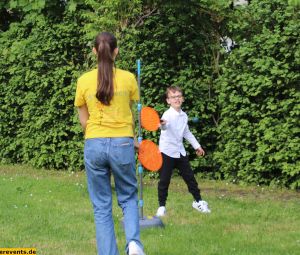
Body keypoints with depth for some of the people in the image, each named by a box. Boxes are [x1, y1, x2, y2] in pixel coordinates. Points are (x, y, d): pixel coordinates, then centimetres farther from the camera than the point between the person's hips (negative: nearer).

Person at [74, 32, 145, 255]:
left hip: (94, 145, 0)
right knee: (128, 198, 16)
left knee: (102, 206, 9)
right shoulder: (128, 78, -2)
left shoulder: (84, 81, 0)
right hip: (122, 144, 0)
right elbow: (131, 116, 5)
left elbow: (84, 121, 7)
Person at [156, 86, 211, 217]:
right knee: (164, 180, -1)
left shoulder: (184, 116, 7)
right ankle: (162, 206, 9)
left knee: (190, 177, 11)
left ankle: (198, 201, 25)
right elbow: (165, 126, -39)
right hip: (167, 151, -6)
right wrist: (162, 124, -64)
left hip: (180, 151, 6)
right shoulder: (168, 115, -15)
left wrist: (196, 146, 28)